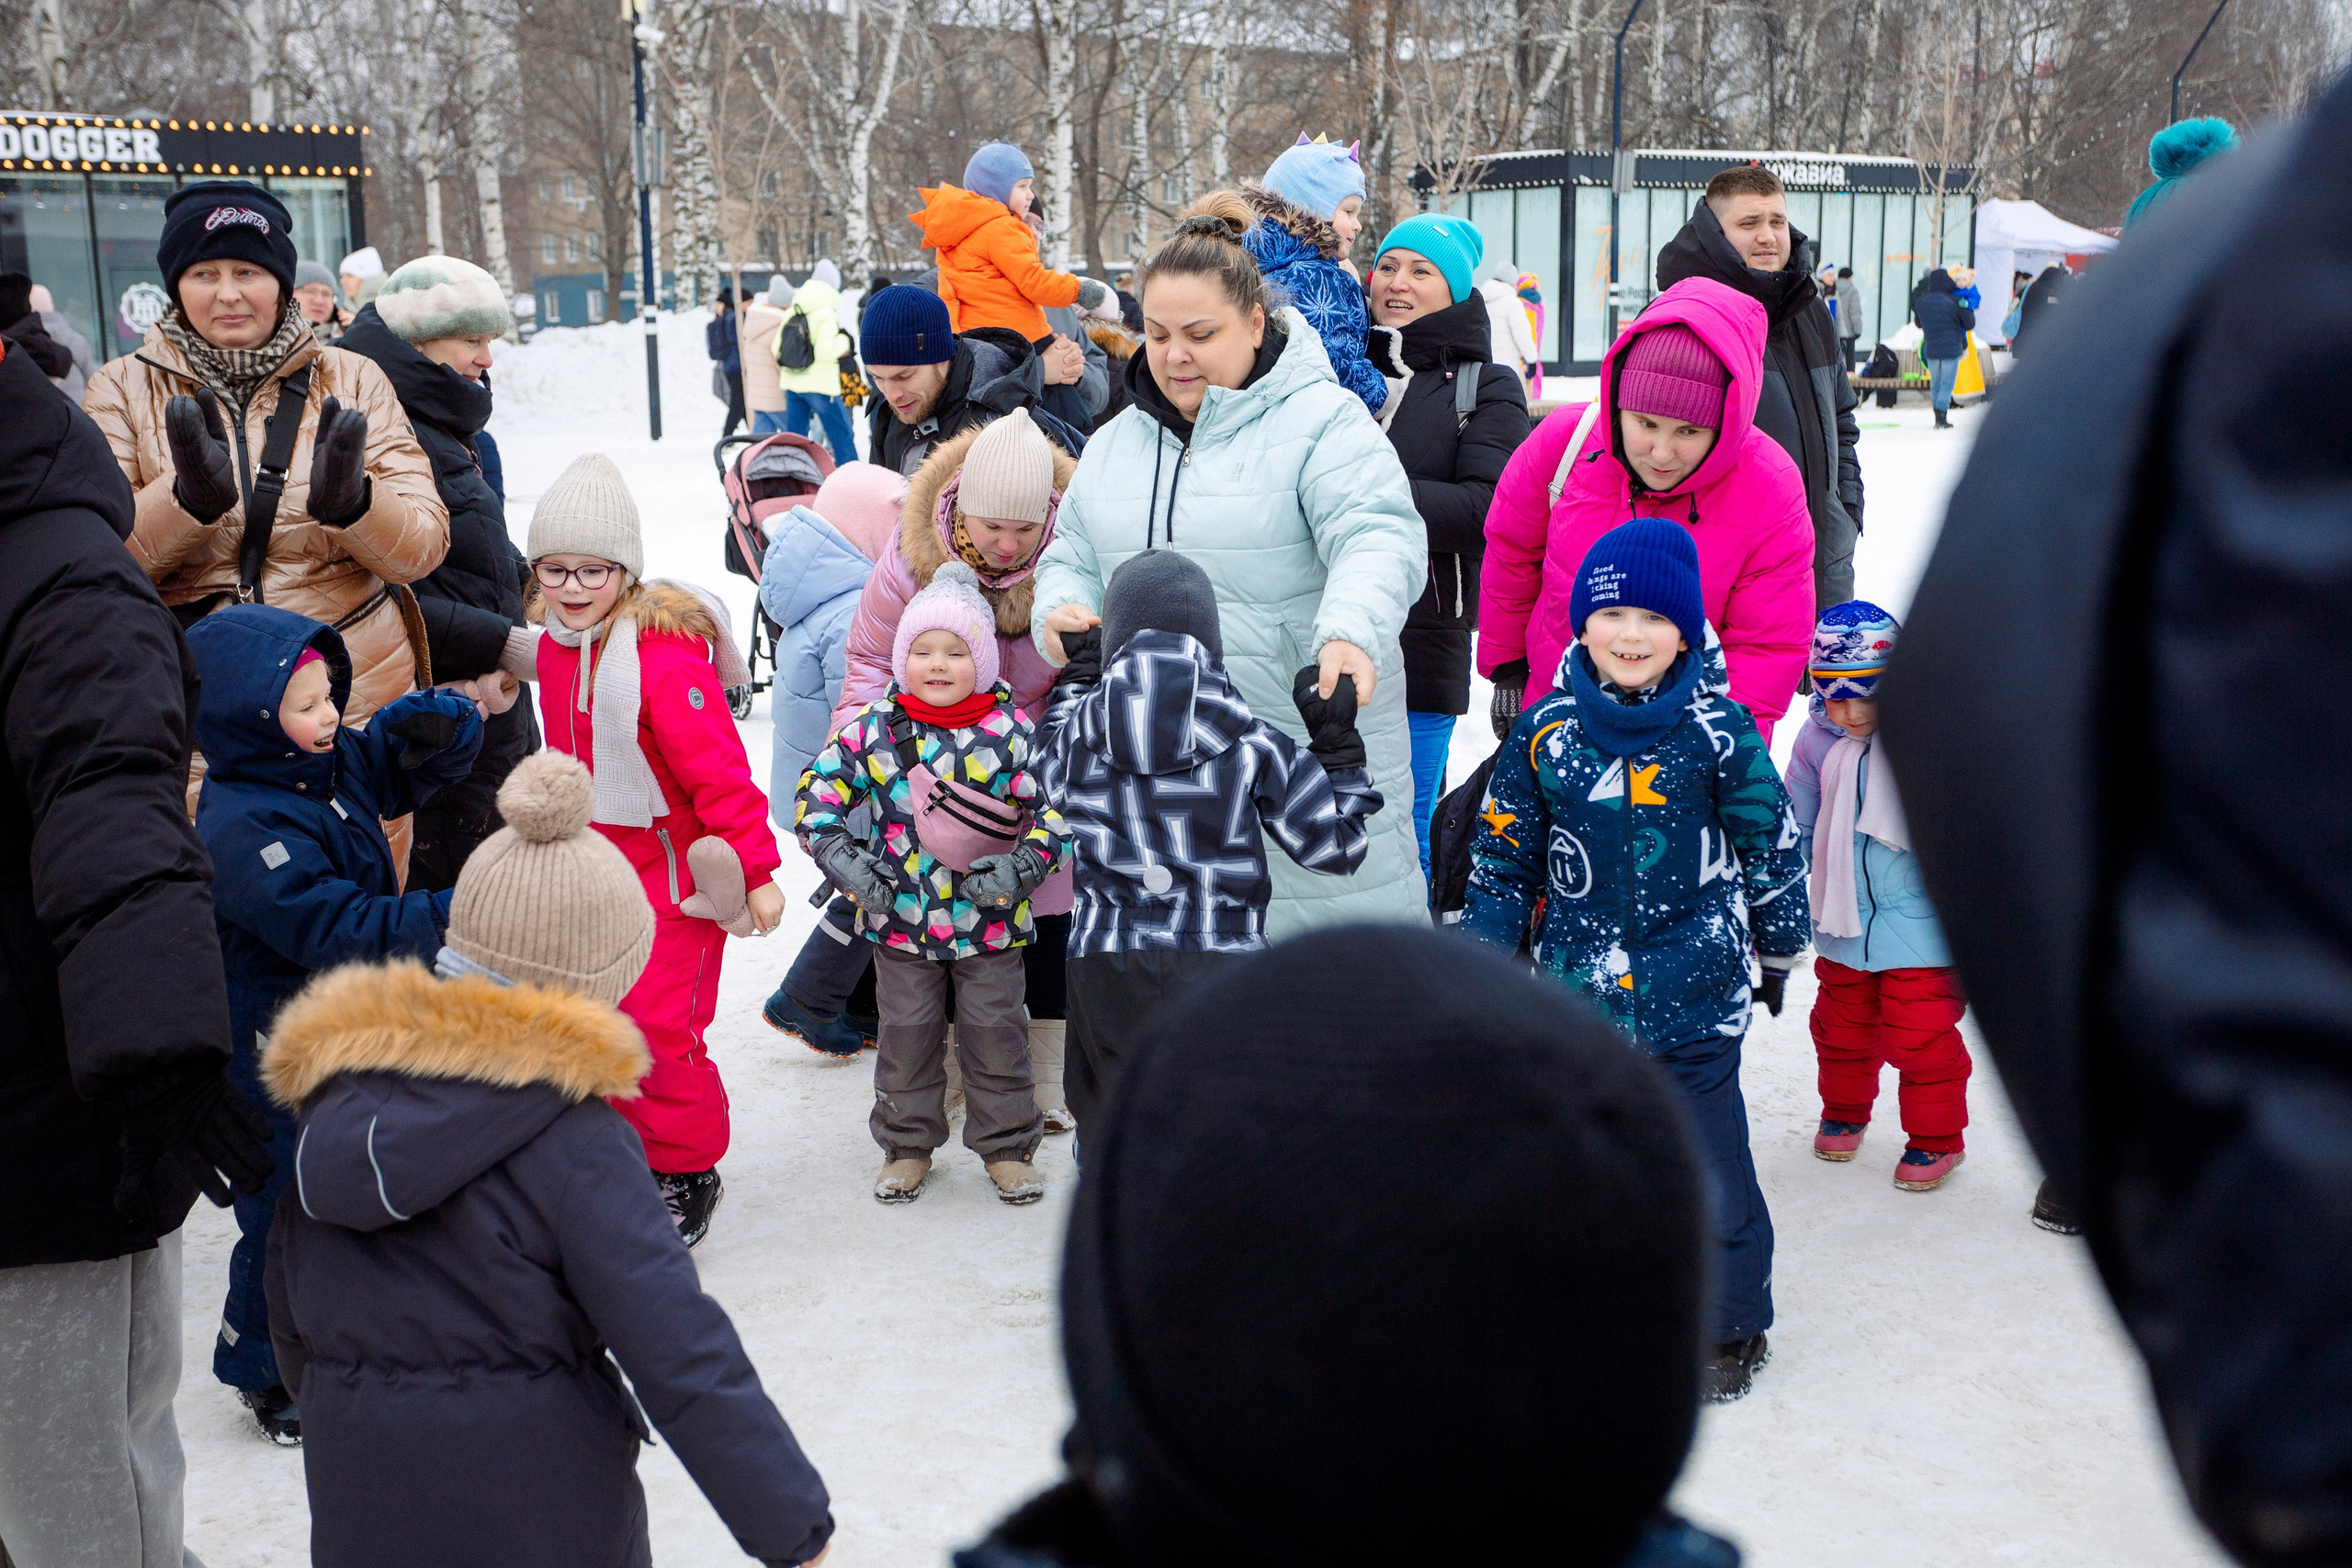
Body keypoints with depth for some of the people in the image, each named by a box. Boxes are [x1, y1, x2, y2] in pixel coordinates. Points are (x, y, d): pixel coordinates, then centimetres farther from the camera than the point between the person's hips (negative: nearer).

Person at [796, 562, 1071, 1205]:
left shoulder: (1013, 733, -9)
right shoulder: (872, 729, -6)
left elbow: (1058, 809, -7)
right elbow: (816, 795, 0)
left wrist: (1023, 866, -19)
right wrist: (840, 856, -13)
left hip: (991, 920, -1)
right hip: (899, 918, 1)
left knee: (996, 1035, 9)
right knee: (906, 1036, 13)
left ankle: (1007, 1146, 26)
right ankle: (907, 1145, 31)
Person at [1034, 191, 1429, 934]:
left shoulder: (1320, 420, -6)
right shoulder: (1116, 442, 15)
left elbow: (1378, 539, -19)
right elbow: (1073, 557, 22)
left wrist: (1352, 630, -39)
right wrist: (1063, 609, -2)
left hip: (1311, 754, -5)